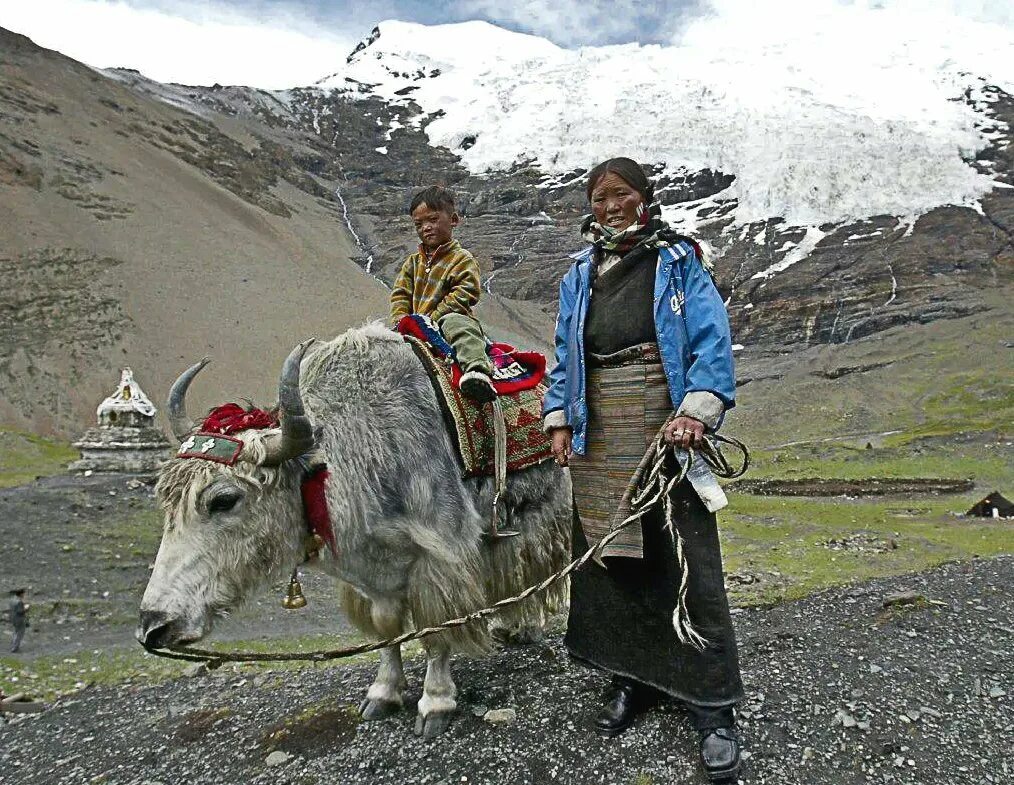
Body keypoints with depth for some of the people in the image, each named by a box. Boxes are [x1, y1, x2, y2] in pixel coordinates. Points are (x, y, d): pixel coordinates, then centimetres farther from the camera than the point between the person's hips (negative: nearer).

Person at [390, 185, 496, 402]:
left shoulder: (463, 259, 0)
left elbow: (464, 295, -12)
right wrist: (400, 319, -6)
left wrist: (432, 318, -17)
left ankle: (476, 368, -59)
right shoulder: (413, 262, 20)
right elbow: (400, 294, 15)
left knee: (456, 324, -38)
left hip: (449, 318, -7)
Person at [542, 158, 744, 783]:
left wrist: (695, 412, -20)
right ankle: (633, 677, 28)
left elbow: (713, 343, -6)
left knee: (688, 561, -4)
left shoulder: (679, 262, 2)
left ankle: (713, 707, 9)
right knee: (607, 556, 9)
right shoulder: (579, 276, 14)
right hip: (597, 438, 4)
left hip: (666, 427, -4)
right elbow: (565, 357, 17)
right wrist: (559, 421, 6)